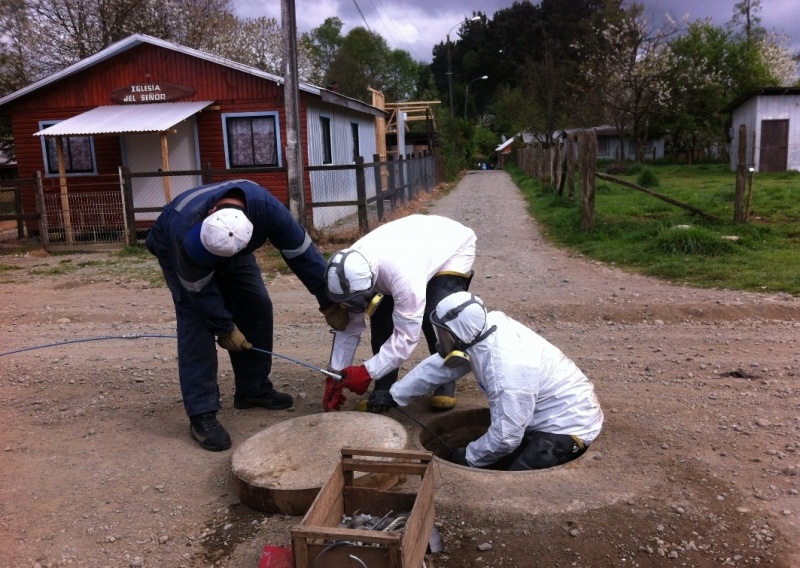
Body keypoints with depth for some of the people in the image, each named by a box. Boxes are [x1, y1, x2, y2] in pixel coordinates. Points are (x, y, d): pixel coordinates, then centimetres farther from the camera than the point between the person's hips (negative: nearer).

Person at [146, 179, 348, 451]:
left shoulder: (265, 206, -39)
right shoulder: (185, 230, -44)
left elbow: (301, 250, -30)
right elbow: (200, 289, -30)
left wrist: (329, 302, -25)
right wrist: (225, 328, -21)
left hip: (233, 250, 4)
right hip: (177, 253, -4)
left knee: (258, 308, -4)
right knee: (196, 323, -18)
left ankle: (253, 389, 13)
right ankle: (201, 414, -13)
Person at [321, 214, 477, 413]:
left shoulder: (403, 274, -46)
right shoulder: (351, 269, -24)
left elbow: (407, 334, -37)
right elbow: (349, 325, -13)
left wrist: (367, 372, -35)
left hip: (454, 246, -6)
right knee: (381, 316, -12)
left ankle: (446, 385, -4)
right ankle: (383, 390, 1)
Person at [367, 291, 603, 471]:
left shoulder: (507, 372, -35)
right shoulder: (483, 329, -10)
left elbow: (505, 437, -29)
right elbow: (437, 366, 1)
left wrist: (468, 457, -11)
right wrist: (393, 396, 5)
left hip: (569, 424, -9)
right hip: (548, 415, 9)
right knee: (494, 464, 9)